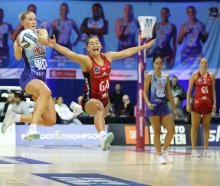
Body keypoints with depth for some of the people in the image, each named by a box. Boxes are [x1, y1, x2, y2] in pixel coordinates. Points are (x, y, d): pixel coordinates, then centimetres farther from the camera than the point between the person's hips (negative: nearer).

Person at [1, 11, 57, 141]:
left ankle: (15, 117, 13)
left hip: (42, 79, 6)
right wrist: (18, 45, -39)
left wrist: (34, 36, -36)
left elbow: (46, 41, -16)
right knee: (46, 92, -40)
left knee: (51, 120, -1)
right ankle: (32, 129, -46)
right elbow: (18, 57, -19)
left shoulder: (41, 32, 9)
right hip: (28, 77, -6)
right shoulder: (21, 37, 0)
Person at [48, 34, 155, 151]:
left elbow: (127, 52, 13)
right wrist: (55, 46, -51)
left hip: (105, 98, 7)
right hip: (90, 100, -7)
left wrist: (144, 46, 21)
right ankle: (103, 136, -61)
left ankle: (104, 142, 59)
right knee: (99, 106, -40)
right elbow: (70, 54, -34)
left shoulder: (108, 57, 1)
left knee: (101, 116, 31)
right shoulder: (86, 60, -17)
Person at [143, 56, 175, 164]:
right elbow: (145, 92, -5)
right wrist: (148, 103, -22)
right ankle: (159, 155, 5)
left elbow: (169, 93, 16)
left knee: (171, 129, -5)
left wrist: (174, 107, 13)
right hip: (153, 106, -4)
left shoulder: (166, 77, 12)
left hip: (164, 105, 5)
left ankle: (164, 151, 12)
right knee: (157, 131, -3)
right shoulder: (149, 76, -2)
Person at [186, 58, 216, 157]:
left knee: (206, 127, 5)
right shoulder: (195, 75, 1)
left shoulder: (211, 76, 9)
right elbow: (189, 90, 0)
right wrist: (188, 103, -7)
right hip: (197, 102, -3)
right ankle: (194, 150, 1)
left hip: (208, 103, 3)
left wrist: (214, 103, 1)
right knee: (195, 126, -2)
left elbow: (213, 91, 10)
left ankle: (206, 150, 9)